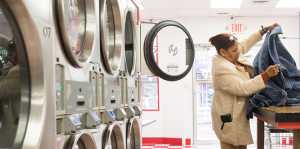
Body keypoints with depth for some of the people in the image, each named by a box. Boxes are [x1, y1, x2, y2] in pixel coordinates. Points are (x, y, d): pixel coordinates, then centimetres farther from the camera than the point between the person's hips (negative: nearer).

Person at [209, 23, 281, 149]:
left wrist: (264, 30, 19)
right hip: (230, 119, -10)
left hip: (238, 114, 10)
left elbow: (245, 44, 20)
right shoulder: (222, 70, -27)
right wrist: (267, 75, -28)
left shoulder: (230, 55, 2)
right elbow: (243, 88, -28)